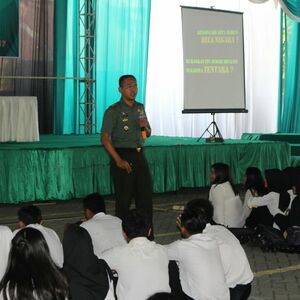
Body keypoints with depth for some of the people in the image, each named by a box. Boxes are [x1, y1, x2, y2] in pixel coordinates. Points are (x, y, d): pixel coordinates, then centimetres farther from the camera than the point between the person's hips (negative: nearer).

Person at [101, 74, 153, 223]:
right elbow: (104, 138, -12)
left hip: (140, 156, 6)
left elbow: (148, 134, 23)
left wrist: (145, 127, -2)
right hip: (123, 156, -6)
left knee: (146, 196, 5)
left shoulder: (140, 108, 13)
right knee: (124, 198, -3)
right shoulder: (113, 111, -7)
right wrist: (118, 160, -19)